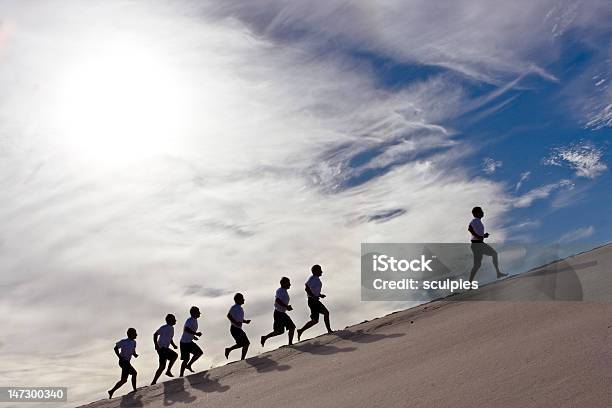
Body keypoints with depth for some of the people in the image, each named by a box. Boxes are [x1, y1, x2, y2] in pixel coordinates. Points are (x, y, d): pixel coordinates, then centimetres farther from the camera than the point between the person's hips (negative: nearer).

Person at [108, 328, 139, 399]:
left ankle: (112, 391, 20)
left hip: (127, 362, 9)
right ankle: (135, 390, -6)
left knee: (124, 380, 11)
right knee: (134, 373, -14)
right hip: (123, 362, -9)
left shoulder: (134, 342, 9)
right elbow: (116, 348, -6)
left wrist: (135, 354, -5)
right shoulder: (124, 342, -13)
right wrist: (120, 357, -15)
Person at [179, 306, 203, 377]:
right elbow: (186, 329, -39)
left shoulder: (195, 320, 7)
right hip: (184, 343, -9)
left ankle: (188, 365, 19)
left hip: (190, 342, 9)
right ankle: (181, 376, 9)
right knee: (186, 359, -4)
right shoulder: (190, 320, -22)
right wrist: (196, 333, -35)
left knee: (199, 352, 5)